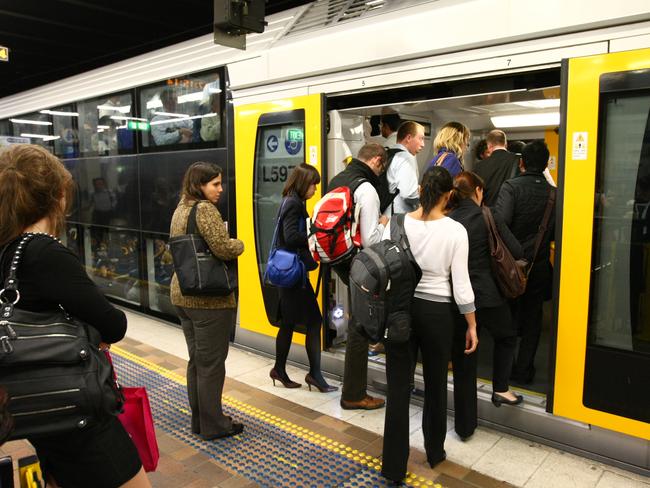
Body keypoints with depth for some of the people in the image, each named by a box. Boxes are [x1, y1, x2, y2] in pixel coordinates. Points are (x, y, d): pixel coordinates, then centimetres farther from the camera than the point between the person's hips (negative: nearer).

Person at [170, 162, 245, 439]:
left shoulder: (180, 210, 13)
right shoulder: (205, 209, -15)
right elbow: (224, 249, -24)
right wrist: (239, 244, -3)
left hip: (182, 295, 9)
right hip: (209, 299, -9)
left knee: (196, 360, 18)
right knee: (212, 363, 3)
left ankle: (198, 420, 30)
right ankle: (213, 425, 16)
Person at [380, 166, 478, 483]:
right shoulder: (456, 231, -11)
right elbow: (461, 284, -8)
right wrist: (472, 325, 3)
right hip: (437, 312, -1)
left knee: (398, 386, 8)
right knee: (435, 384, 19)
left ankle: (394, 466, 16)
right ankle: (434, 452, 39)